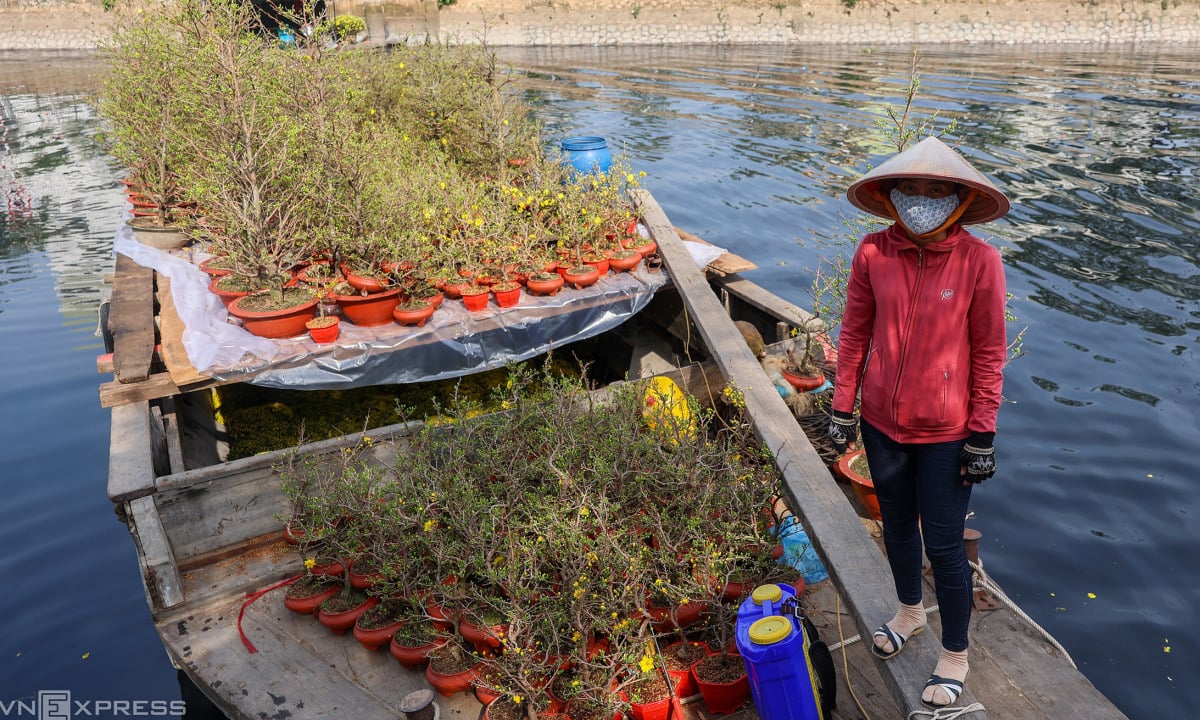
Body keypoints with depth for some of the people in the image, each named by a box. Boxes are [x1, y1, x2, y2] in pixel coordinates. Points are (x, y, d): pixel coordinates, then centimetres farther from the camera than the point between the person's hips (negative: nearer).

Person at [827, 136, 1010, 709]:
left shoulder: (979, 261, -14)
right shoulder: (873, 253, -8)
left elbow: (989, 354, -9)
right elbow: (854, 334, 0)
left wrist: (981, 436, -8)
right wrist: (843, 409, 3)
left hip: (945, 433, -3)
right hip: (883, 423, 3)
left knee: (943, 546, 9)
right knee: (896, 527, 23)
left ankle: (955, 656, 33)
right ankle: (910, 611, 51)